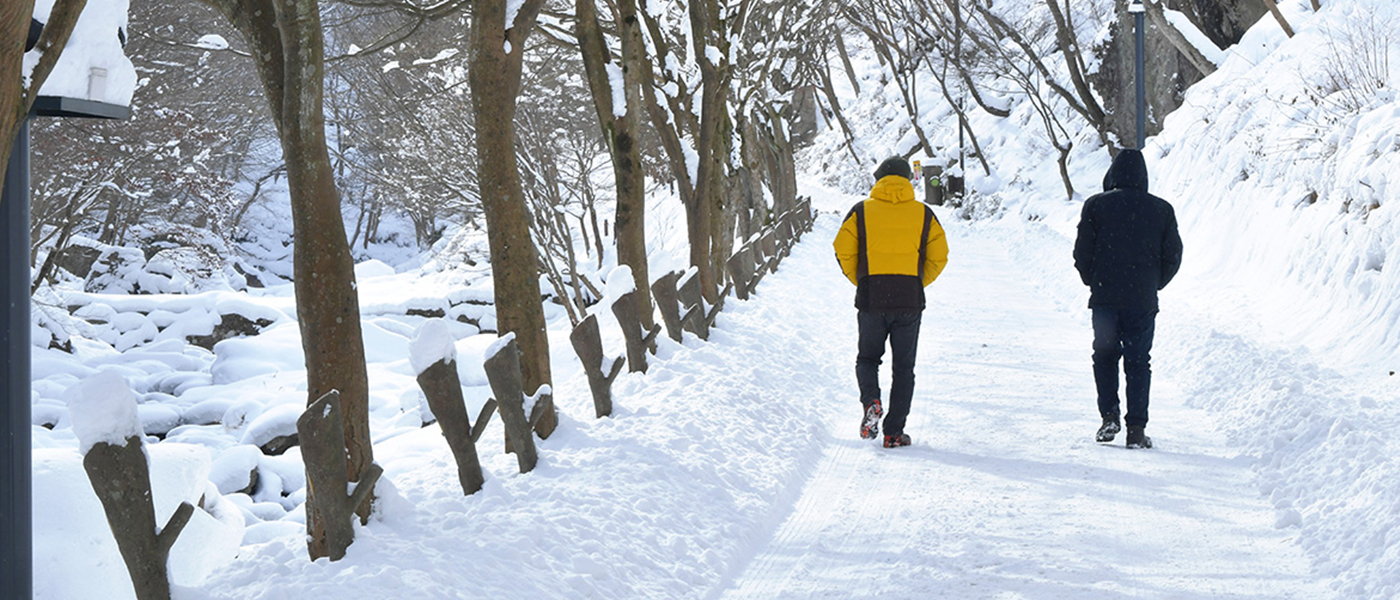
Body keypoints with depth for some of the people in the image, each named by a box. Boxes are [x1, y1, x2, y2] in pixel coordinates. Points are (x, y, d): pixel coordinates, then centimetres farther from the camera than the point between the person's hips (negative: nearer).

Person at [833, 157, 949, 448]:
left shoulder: (861, 211, 2)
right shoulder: (924, 213, 4)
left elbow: (844, 251, -2)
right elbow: (938, 257, 3)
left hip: (871, 300, 0)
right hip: (910, 302, 0)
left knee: (867, 358, 18)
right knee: (903, 368, 11)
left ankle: (870, 401, -10)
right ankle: (894, 433, 6)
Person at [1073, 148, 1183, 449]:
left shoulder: (1096, 205, -2)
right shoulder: (1161, 210, 3)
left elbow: (1082, 253, -2)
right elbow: (1173, 256, 5)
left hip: (1105, 298, -1)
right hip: (1143, 300, 1)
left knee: (1105, 356, 14)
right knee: (1138, 362, 6)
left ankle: (1109, 415, 1)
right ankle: (1136, 428, 1)